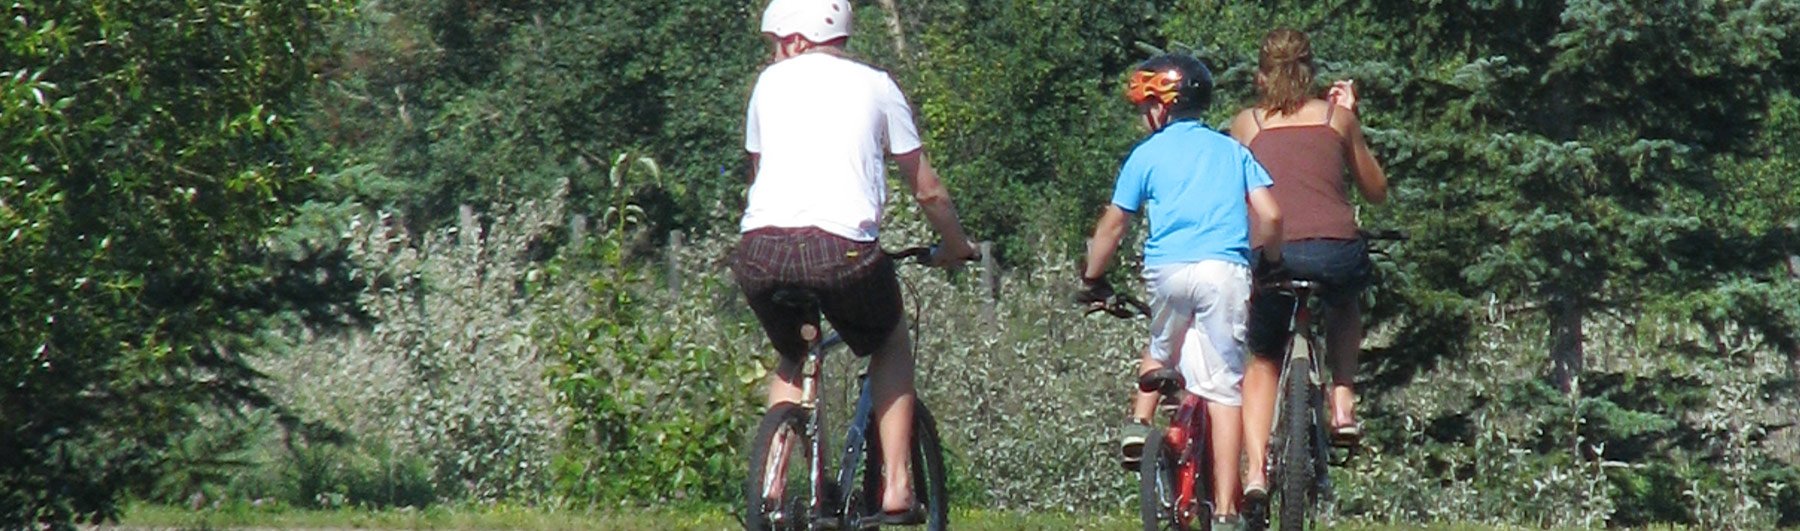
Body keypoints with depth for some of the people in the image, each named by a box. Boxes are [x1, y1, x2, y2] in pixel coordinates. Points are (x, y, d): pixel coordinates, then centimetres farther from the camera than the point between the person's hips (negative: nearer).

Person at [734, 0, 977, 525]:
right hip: (841, 247, -2)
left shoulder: (771, 81, 23)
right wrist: (956, 246, 39)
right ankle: (896, 488, 15)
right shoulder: (875, 84, 18)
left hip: (760, 246, 2)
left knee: (791, 359, 31)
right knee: (891, 348, 27)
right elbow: (927, 189, 21)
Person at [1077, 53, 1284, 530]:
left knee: (1161, 349, 32)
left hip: (1168, 270, 0)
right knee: (1223, 387, -2)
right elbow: (1270, 216, 7)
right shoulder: (1232, 150, 17)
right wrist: (1271, 261, 26)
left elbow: (1113, 225, 13)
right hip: (1226, 271, 0)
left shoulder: (1148, 153, 12)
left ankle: (1139, 423, 13)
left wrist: (1091, 280, 25)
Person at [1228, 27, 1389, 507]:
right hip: (1338, 252, 1)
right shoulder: (1336, 117, 15)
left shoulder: (1247, 124, 13)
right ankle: (1343, 404, 18)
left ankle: (1256, 469, 2)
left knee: (1262, 361, 22)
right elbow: (1377, 191, 26)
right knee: (1344, 305, 38)